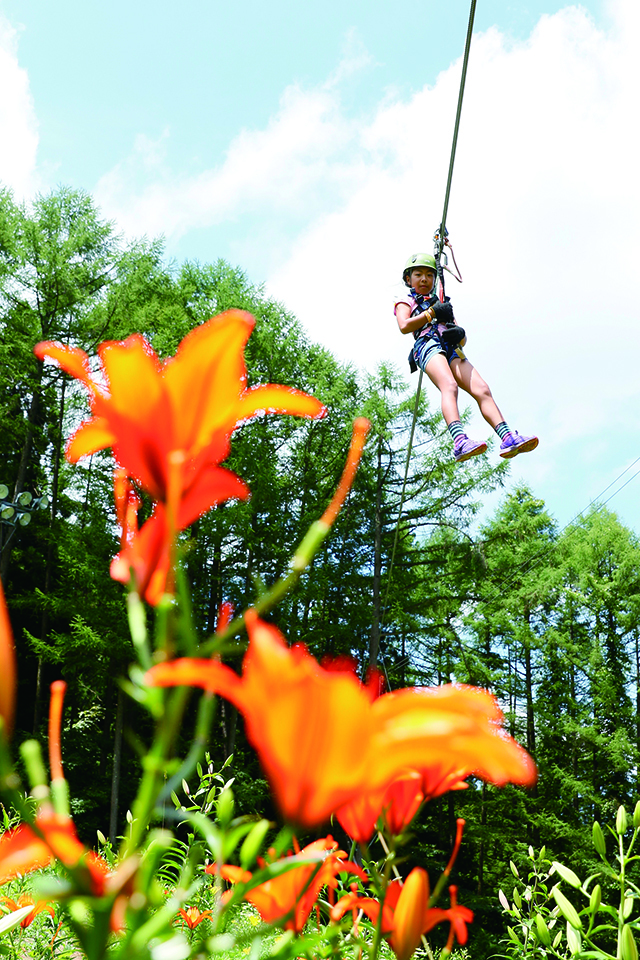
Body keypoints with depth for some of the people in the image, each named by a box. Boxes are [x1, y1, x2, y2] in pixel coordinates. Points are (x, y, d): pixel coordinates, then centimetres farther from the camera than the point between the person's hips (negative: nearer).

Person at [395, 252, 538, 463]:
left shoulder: (442, 304, 38)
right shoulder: (406, 299, 26)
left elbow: (463, 339, 27)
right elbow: (404, 326, 2)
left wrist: (459, 333, 2)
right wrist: (432, 313, 3)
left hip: (451, 349, 6)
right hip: (427, 344, -6)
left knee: (482, 389, -17)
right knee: (449, 386, -34)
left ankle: (508, 438, -30)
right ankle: (460, 442, -55)